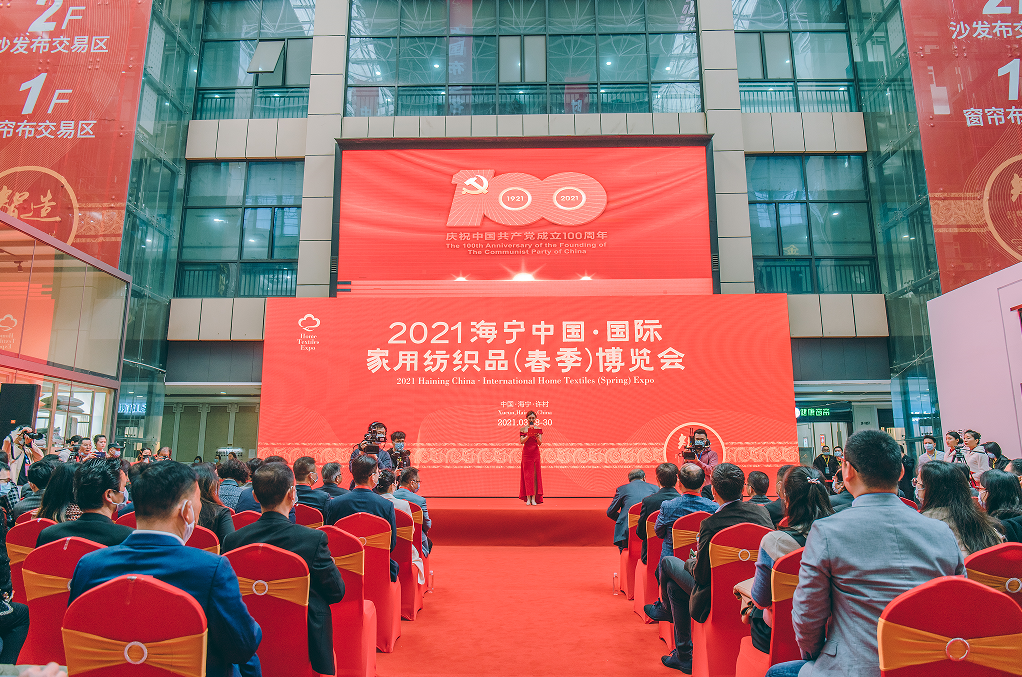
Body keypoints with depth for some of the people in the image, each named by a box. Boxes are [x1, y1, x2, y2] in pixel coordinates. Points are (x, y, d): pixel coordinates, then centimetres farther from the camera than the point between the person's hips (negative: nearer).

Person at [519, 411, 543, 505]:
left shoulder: (538, 429, 5)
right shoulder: (523, 429, 3)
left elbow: (540, 443, 0)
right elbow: (521, 441, -5)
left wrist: (537, 437, -20)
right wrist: (529, 435, -20)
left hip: (535, 453, 1)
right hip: (526, 453, -1)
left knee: (535, 475, -2)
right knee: (527, 475, -1)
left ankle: (534, 499, -2)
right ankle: (528, 498, 2)